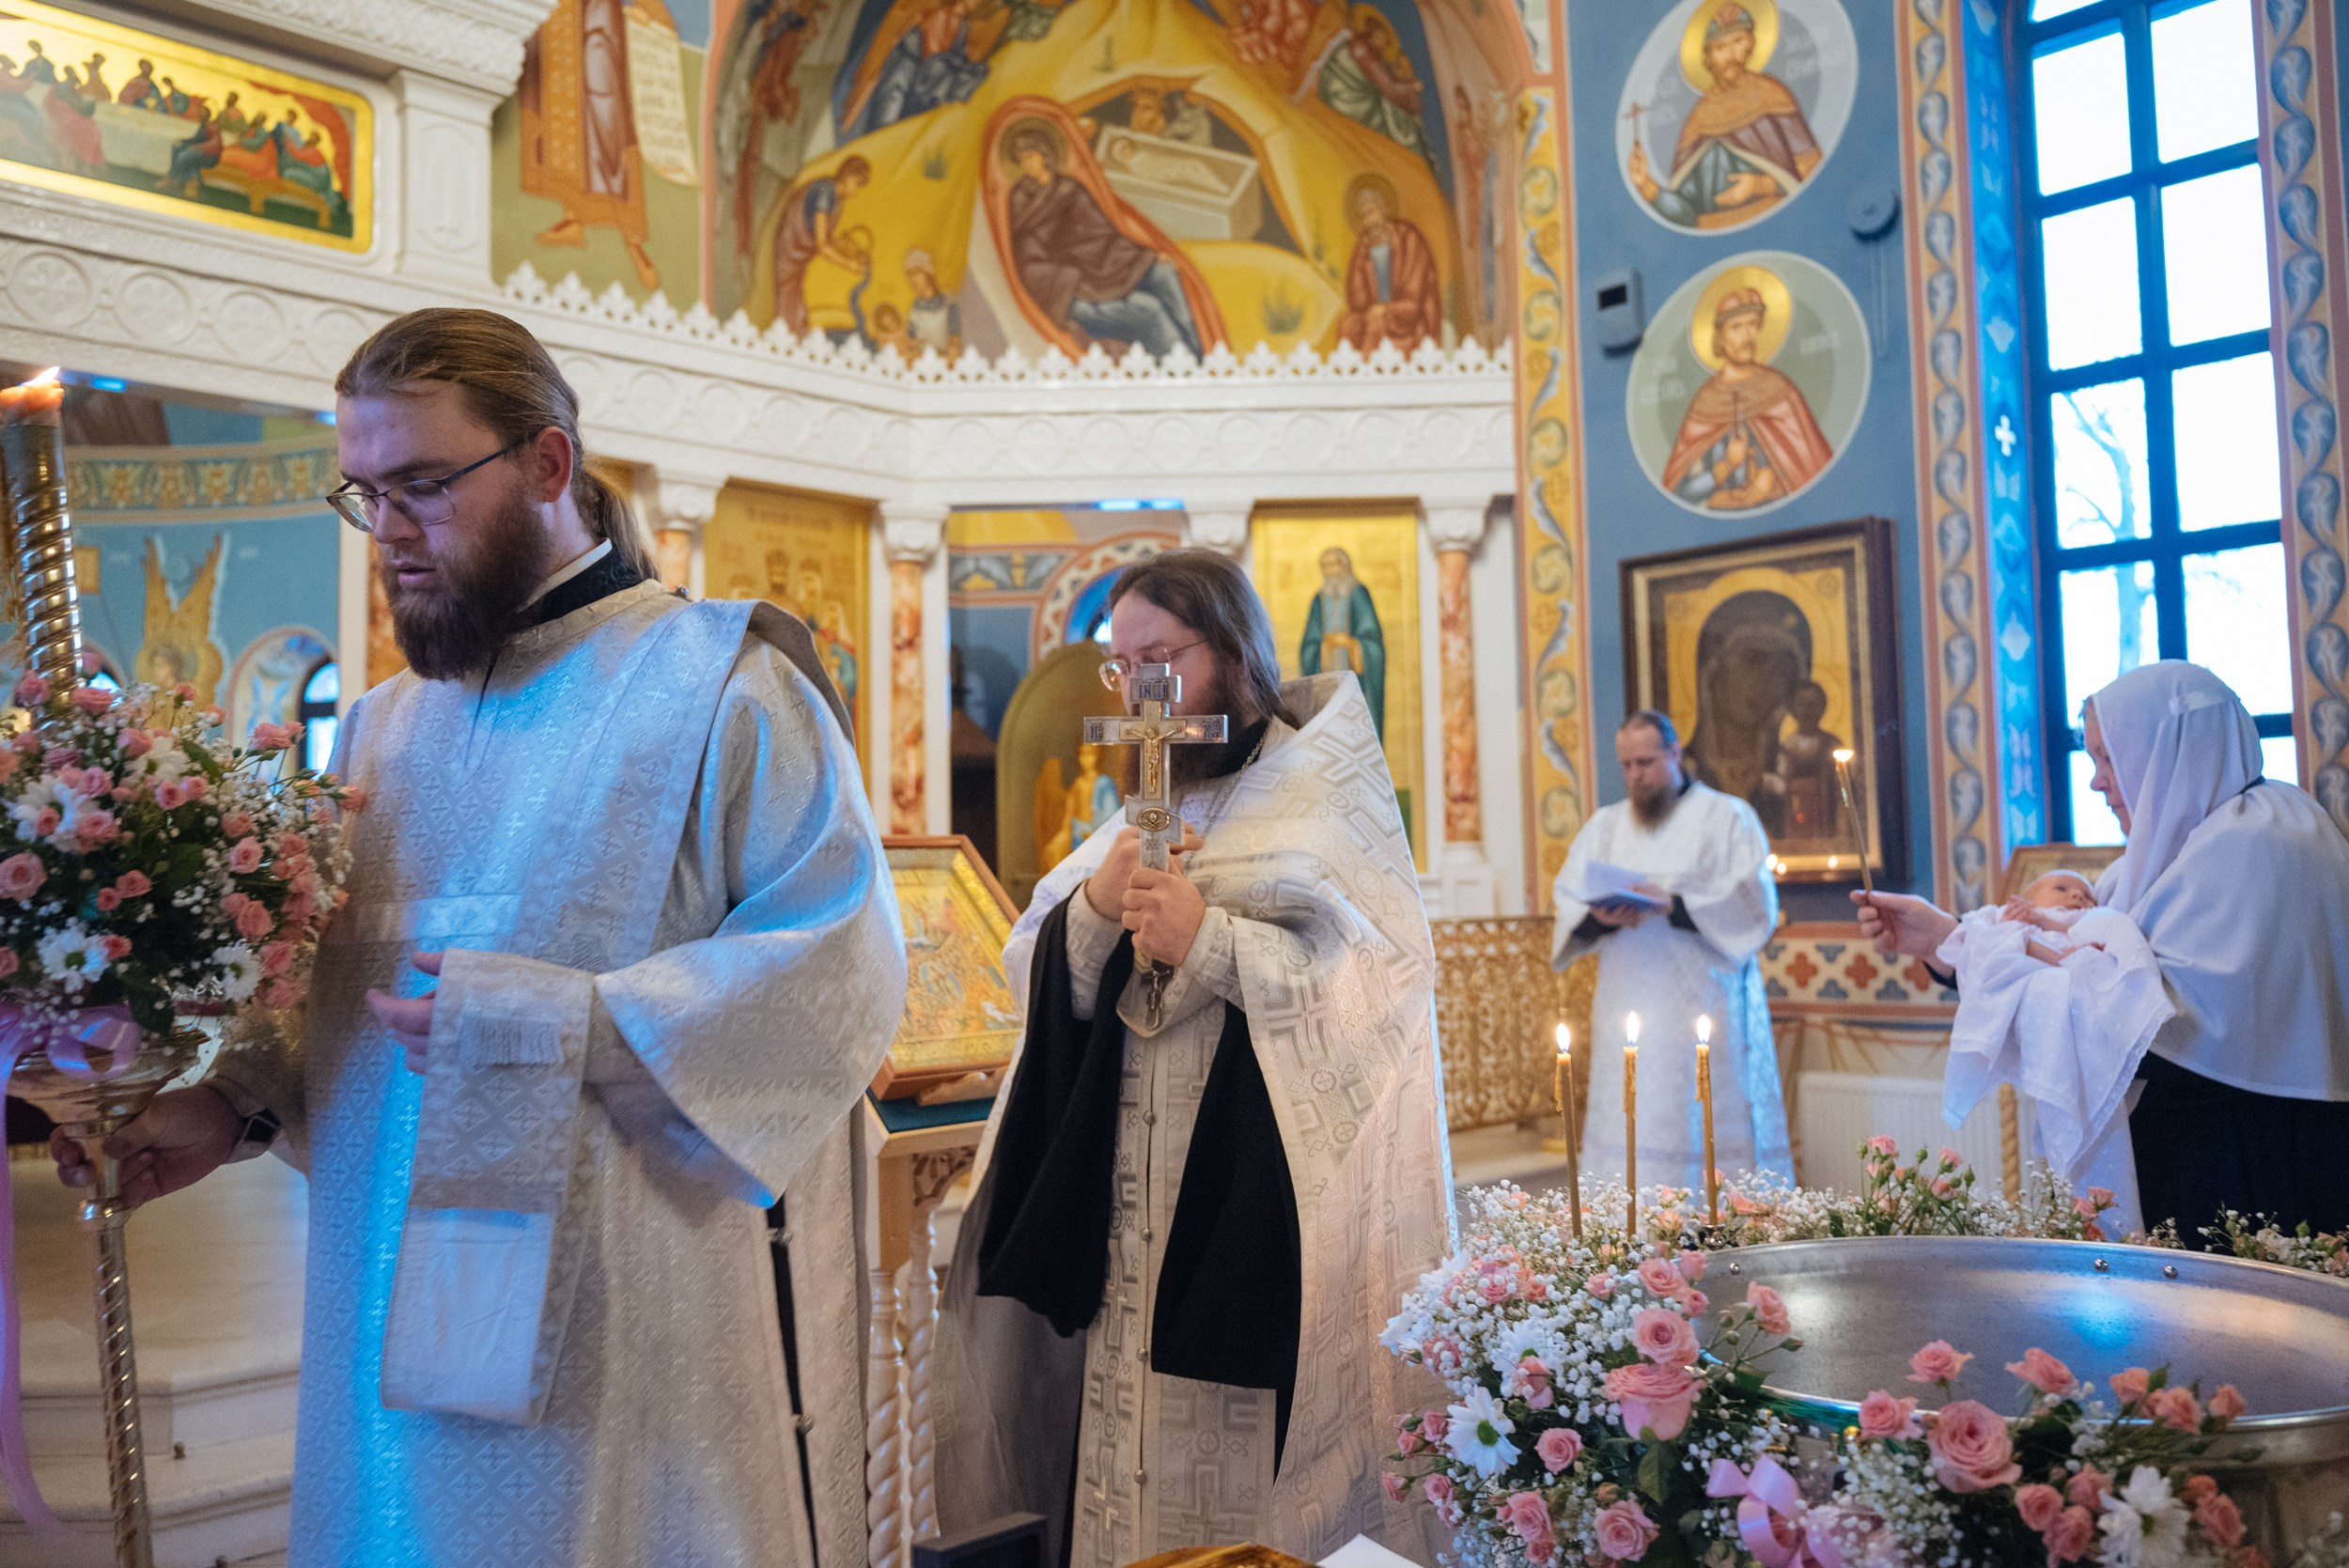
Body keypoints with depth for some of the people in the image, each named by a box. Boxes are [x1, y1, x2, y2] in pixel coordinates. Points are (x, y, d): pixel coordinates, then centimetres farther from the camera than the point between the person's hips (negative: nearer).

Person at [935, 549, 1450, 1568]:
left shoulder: (1323, 790, -2)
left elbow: (1379, 977, -13)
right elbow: (1042, 983, 10)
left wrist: (1209, 939, -18)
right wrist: (1097, 906, -10)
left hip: (1271, 1198, -5)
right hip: (1131, 1195, 5)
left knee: (1253, 1450, -3)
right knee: (1132, 1442, 7)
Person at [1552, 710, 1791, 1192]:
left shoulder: (1727, 816, 6)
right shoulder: (1604, 825, 18)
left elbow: (1754, 904, -6)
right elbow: (1570, 905, 9)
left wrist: (1673, 906, -18)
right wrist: (1601, 918, -14)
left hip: (1704, 1004, -3)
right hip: (1627, 1004, 4)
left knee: (1707, 1128, -6)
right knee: (1626, 1127, -2)